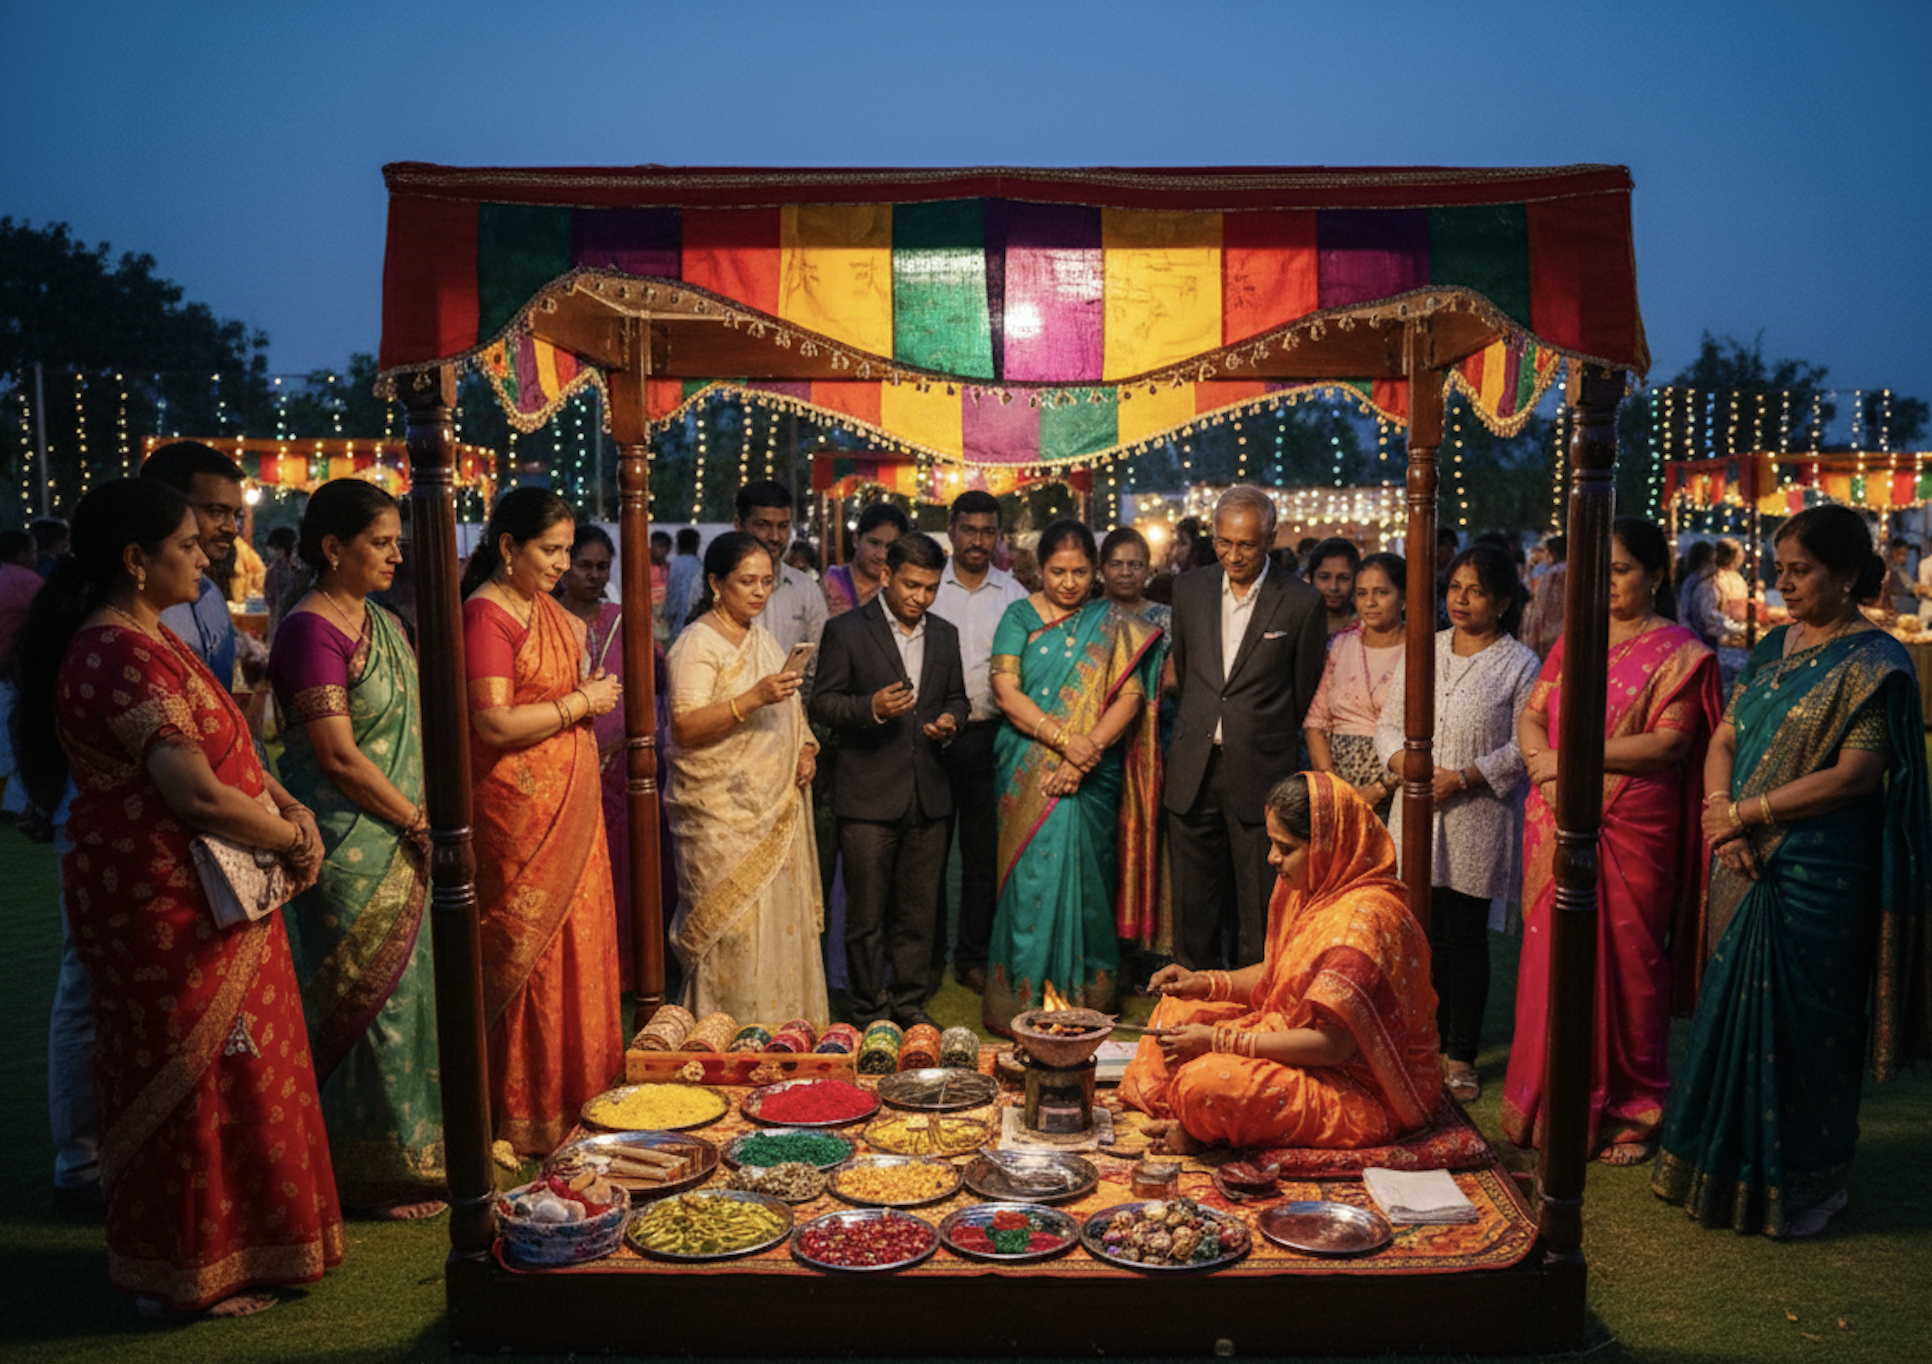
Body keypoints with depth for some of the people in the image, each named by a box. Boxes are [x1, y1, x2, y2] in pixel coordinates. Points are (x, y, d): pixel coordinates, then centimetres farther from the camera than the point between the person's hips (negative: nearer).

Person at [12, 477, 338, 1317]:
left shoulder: (148, 639, 12)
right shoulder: (118, 657, -22)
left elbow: (226, 747, 14)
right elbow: (200, 796, -26)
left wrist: (294, 811, -2)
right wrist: (291, 837, -10)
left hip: (209, 899, 10)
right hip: (163, 910, -10)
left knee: (228, 1075, 19)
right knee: (190, 1082, 5)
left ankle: (227, 1240, 35)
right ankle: (181, 1276, 22)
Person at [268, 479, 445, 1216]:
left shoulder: (382, 622, 12)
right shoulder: (311, 630, -15)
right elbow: (337, 756, -19)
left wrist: (424, 820, 5)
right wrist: (420, 822, -12)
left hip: (402, 845, 8)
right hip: (349, 850, -8)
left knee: (411, 991, 15)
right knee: (369, 1002, 1)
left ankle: (419, 1147, 29)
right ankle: (374, 1173, 15)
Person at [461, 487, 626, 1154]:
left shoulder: (546, 609, 13)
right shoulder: (485, 615, -13)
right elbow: (495, 723, -22)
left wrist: (590, 689, 11)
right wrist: (580, 703, -14)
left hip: (571, 810, 9)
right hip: (520, 812, -9)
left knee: (578, 944, 13)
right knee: (532, 955, -1)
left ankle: (578, 1095, 25)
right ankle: (529, 1117, 12)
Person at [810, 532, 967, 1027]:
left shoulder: (944, 634, 13)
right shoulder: (847, 631, -2)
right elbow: (822, 703, -3)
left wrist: (950, 722, 0)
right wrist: (872, 708, -20)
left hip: (928, 795, 4)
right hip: (868, 797, -4)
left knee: (919, 912, 10)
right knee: (867, 914, 2)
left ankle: (909, 1004, 24)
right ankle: (870, 1013, 14)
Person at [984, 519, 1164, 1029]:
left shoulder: (1115, 624, 8)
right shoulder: (1019, 616, 5)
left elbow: (1130, 696, -2)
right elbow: (1005, 691, -6)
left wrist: (1088, 750, -17)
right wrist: (1063, 739, -17)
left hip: (1093, 776, 1)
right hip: (1029, 772, -1)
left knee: (1084, 878, 4)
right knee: (1032, 877, -2)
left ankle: (1087, 1000, 15)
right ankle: (1023, 1001, 6)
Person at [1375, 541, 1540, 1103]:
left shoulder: (1519, 664, -2)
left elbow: (1525, 746, -7)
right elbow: (1388, 723, 11)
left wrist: (1464, 776, -16)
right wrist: (1401, 762, -9)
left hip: (1476, 822, -4)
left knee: (1466, 939, 2)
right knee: (1426, 935, 9)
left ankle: (1461, 1055, 16)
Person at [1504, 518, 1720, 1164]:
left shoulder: (1678, 653, -2)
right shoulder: (1572, 641, 14)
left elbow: (1670, 743, -13)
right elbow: (1530, 716, 9)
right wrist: (1542, 765, -11)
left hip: (1633, 831, -4)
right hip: (1557, 829, 5)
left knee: (1626, 965, 3)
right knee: (1553, 960, 7)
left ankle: (1632, 1111, 18)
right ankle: (1551, 1104, 20)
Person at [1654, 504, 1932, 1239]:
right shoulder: (1774, 648, 12)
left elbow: (1854, 774, -16)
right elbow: (1724, 739, 10)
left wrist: (1745, 812, -15)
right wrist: (1718, 810, -9)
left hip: (1818, 874, -6)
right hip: (1748, 867, 6)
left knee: (1799, 1025, 4)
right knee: (1733, 1013, 12)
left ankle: (1809, 1179, 22)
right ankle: (1731, 1162, 28)